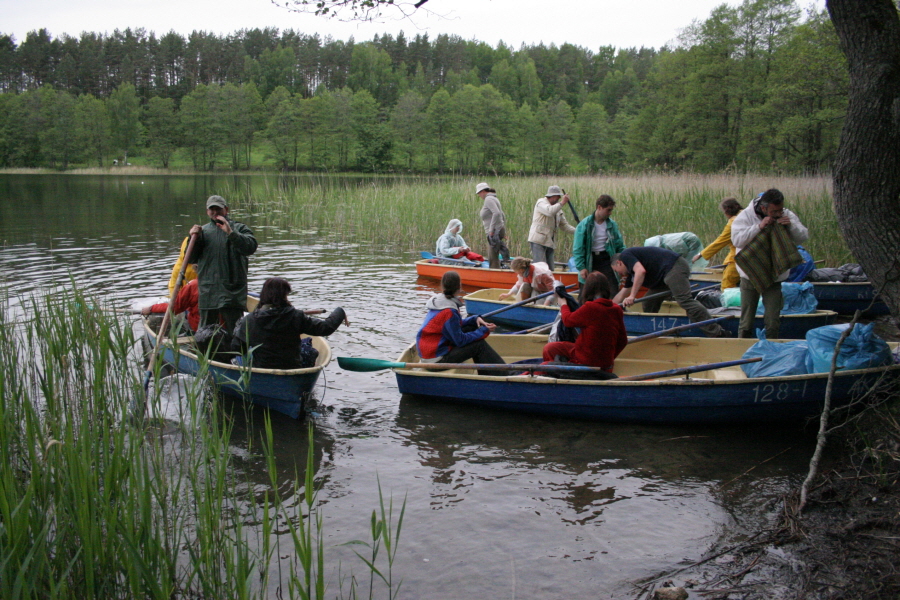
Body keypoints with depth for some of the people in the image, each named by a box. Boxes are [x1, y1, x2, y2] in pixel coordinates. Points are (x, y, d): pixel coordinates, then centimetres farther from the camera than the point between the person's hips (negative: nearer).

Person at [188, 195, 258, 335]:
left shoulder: (239, 228, 5)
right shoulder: (202, 231, 15)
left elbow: (251, 247, -14)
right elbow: (191, 259, 11)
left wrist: (231, 233, -24)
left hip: (232, 291, -3)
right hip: (208, 290, 4)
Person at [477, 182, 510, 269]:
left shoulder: (488, 199, -10)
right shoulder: (493, 198, 20)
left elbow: (496, 213, -26)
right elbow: (503, 216, 23)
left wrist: (491, 229, -24)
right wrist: (504, 231, 23)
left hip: (495, 231, -10)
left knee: (493, 258, -9)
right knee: (491, 257, 13)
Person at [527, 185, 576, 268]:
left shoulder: (558, 208, 18)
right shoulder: (541, 202, -4)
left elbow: (564, 225, 18)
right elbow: (550, 211, -26)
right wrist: (562, 203, -18)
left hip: (550, 242, 8)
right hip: (538, 241, -8)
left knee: (550, 268, 5)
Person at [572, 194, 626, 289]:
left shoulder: (612, 225, 2)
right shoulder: (584, 224, -8)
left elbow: (620, 246, 9)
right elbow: (578, 248, -8)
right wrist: (581, 267, -13)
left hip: (606, 259, 2)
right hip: (589, 261, -2)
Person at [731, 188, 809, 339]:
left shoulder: (787, 216, -1)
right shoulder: (746, 216, -10)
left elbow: (804, 237, 0)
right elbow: (736, 239, -20)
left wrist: (791, 226, -18)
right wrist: (758, 227, -27)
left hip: (774, 276, 2)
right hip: (750, 275, -1)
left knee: (773, 322, 1)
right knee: (746, 321, 7)